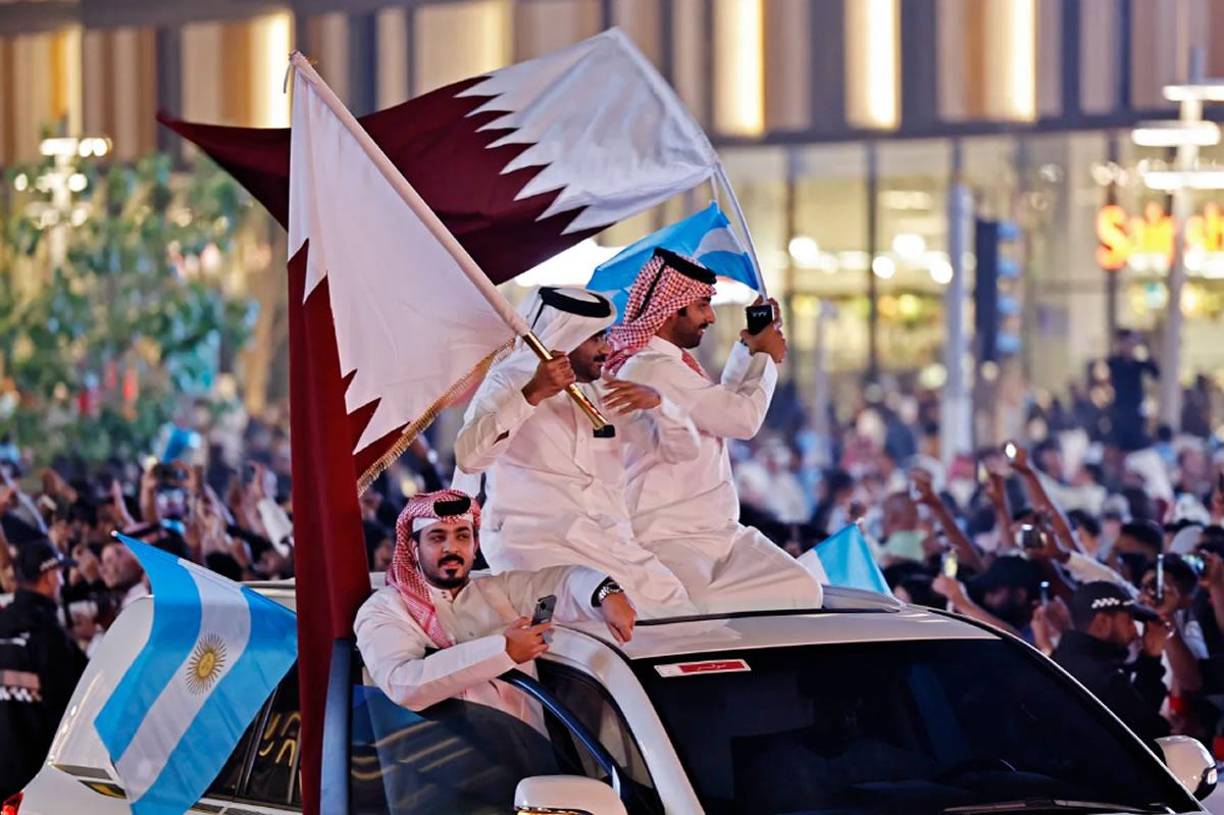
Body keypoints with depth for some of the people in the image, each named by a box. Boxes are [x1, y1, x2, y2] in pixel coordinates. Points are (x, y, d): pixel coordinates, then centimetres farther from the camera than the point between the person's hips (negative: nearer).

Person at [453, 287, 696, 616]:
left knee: (669, 601, -16)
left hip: (610, 542, 6)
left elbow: (683, 448, 17)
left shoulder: (605, 392, 19)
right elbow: (468, 458, -15)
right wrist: (532, 395, -22)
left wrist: (655, 401, -3)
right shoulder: (509, 383, 3)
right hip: (534, 539, -6)